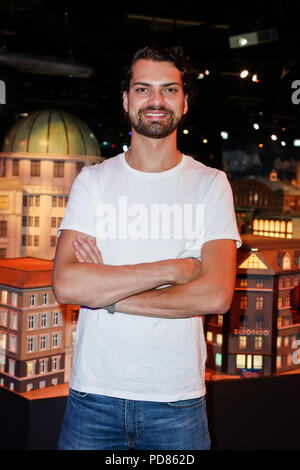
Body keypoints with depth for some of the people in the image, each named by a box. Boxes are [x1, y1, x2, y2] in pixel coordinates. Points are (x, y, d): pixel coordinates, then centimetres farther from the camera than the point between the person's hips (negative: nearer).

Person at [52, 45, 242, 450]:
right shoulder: (93, 180, 1)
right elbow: (66, 285, -13)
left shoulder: (210, 184, 0)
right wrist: (174, 269, -15)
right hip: (93, 395, 1)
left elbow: (216, 295, -13)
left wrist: (105, 291, -13)